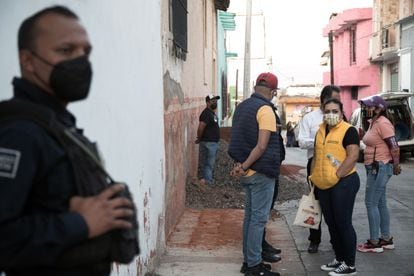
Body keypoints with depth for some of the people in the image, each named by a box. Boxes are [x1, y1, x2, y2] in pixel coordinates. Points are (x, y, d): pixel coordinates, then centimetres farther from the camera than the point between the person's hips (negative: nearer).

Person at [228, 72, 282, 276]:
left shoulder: (242, 107, 12)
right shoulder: (265, 110, -15)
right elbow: (262, 146, -21)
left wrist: (240, 164, 2)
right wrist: (244, 166, -17)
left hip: (247, 172, 9)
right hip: (261, 172, -8)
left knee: (250, 215, 15)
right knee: (259, 218, -3)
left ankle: (249, 259, 22)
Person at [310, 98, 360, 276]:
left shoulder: (348, 130, -9)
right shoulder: (320, 131, 14)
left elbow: (353, 156, -18)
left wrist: (337, 175, -19)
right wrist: (313, 177, 15)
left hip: (343, 183, -8)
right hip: (323, 186, 8)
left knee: (343, 223, -3)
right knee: (331, 223, 13)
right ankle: (339, 259, 26)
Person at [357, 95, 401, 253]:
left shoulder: (383, 123, -17)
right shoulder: (373, 123, 12)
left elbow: (394, 147, -18)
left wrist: (396, 166, -11)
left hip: (380, 168, -10)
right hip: (374, 168, 10)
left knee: (371, 203, -6)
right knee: (380, 204, 14)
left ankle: (374, 243, 0)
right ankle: (386, 239, 22)